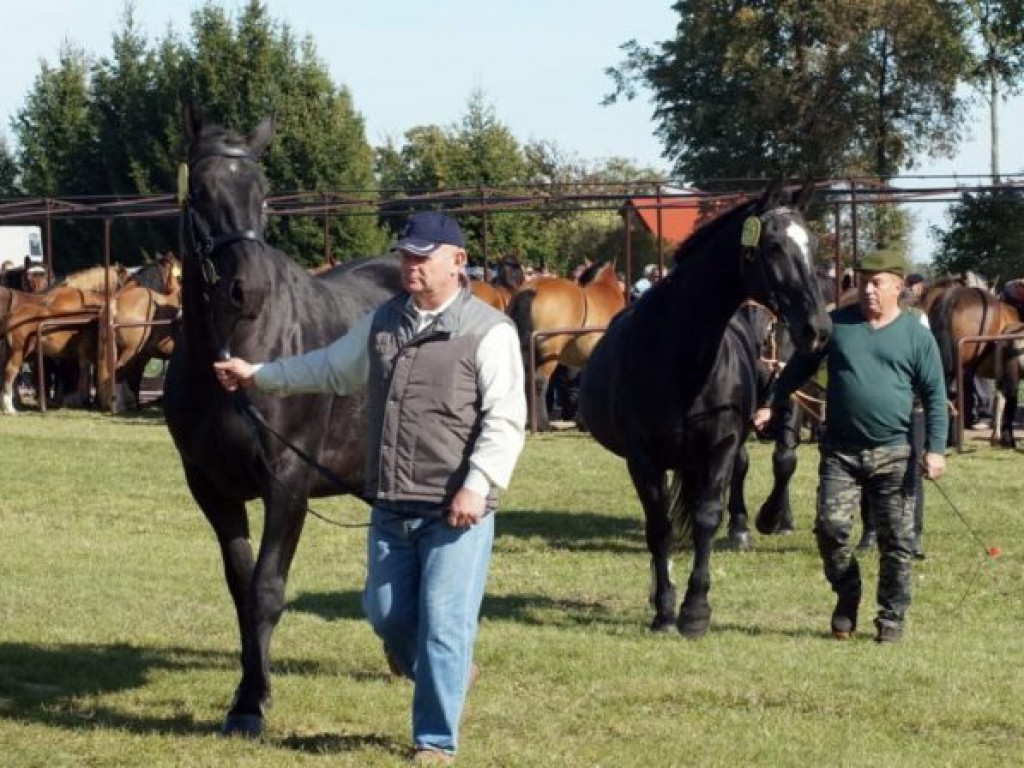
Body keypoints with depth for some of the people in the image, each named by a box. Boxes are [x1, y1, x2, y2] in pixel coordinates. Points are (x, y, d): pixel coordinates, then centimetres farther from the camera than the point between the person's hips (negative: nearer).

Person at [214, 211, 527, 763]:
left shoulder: (488, 331, -9)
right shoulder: (383, 323, 12)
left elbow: (505, 421, -14)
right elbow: (331, 369, 26)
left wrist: (477, 484, -24)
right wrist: (258, 376, 28)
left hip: (456, 511, -6)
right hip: (391, 509, 6)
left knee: (441, 621, -5)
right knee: (385, 613, 11)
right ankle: (448, 670, 38)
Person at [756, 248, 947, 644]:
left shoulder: (916, 335, 0)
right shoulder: (836, 324, 4)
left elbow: (935, 395, 0)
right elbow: (800, 366, 11)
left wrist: (935, 448, -8)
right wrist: (773, 405, 3)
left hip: (892, 454, -1)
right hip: (840, 451, 1)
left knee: (896, 539, 2)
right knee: (830, 526, -8)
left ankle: (891, 618, 15)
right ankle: (847, 598, 15)